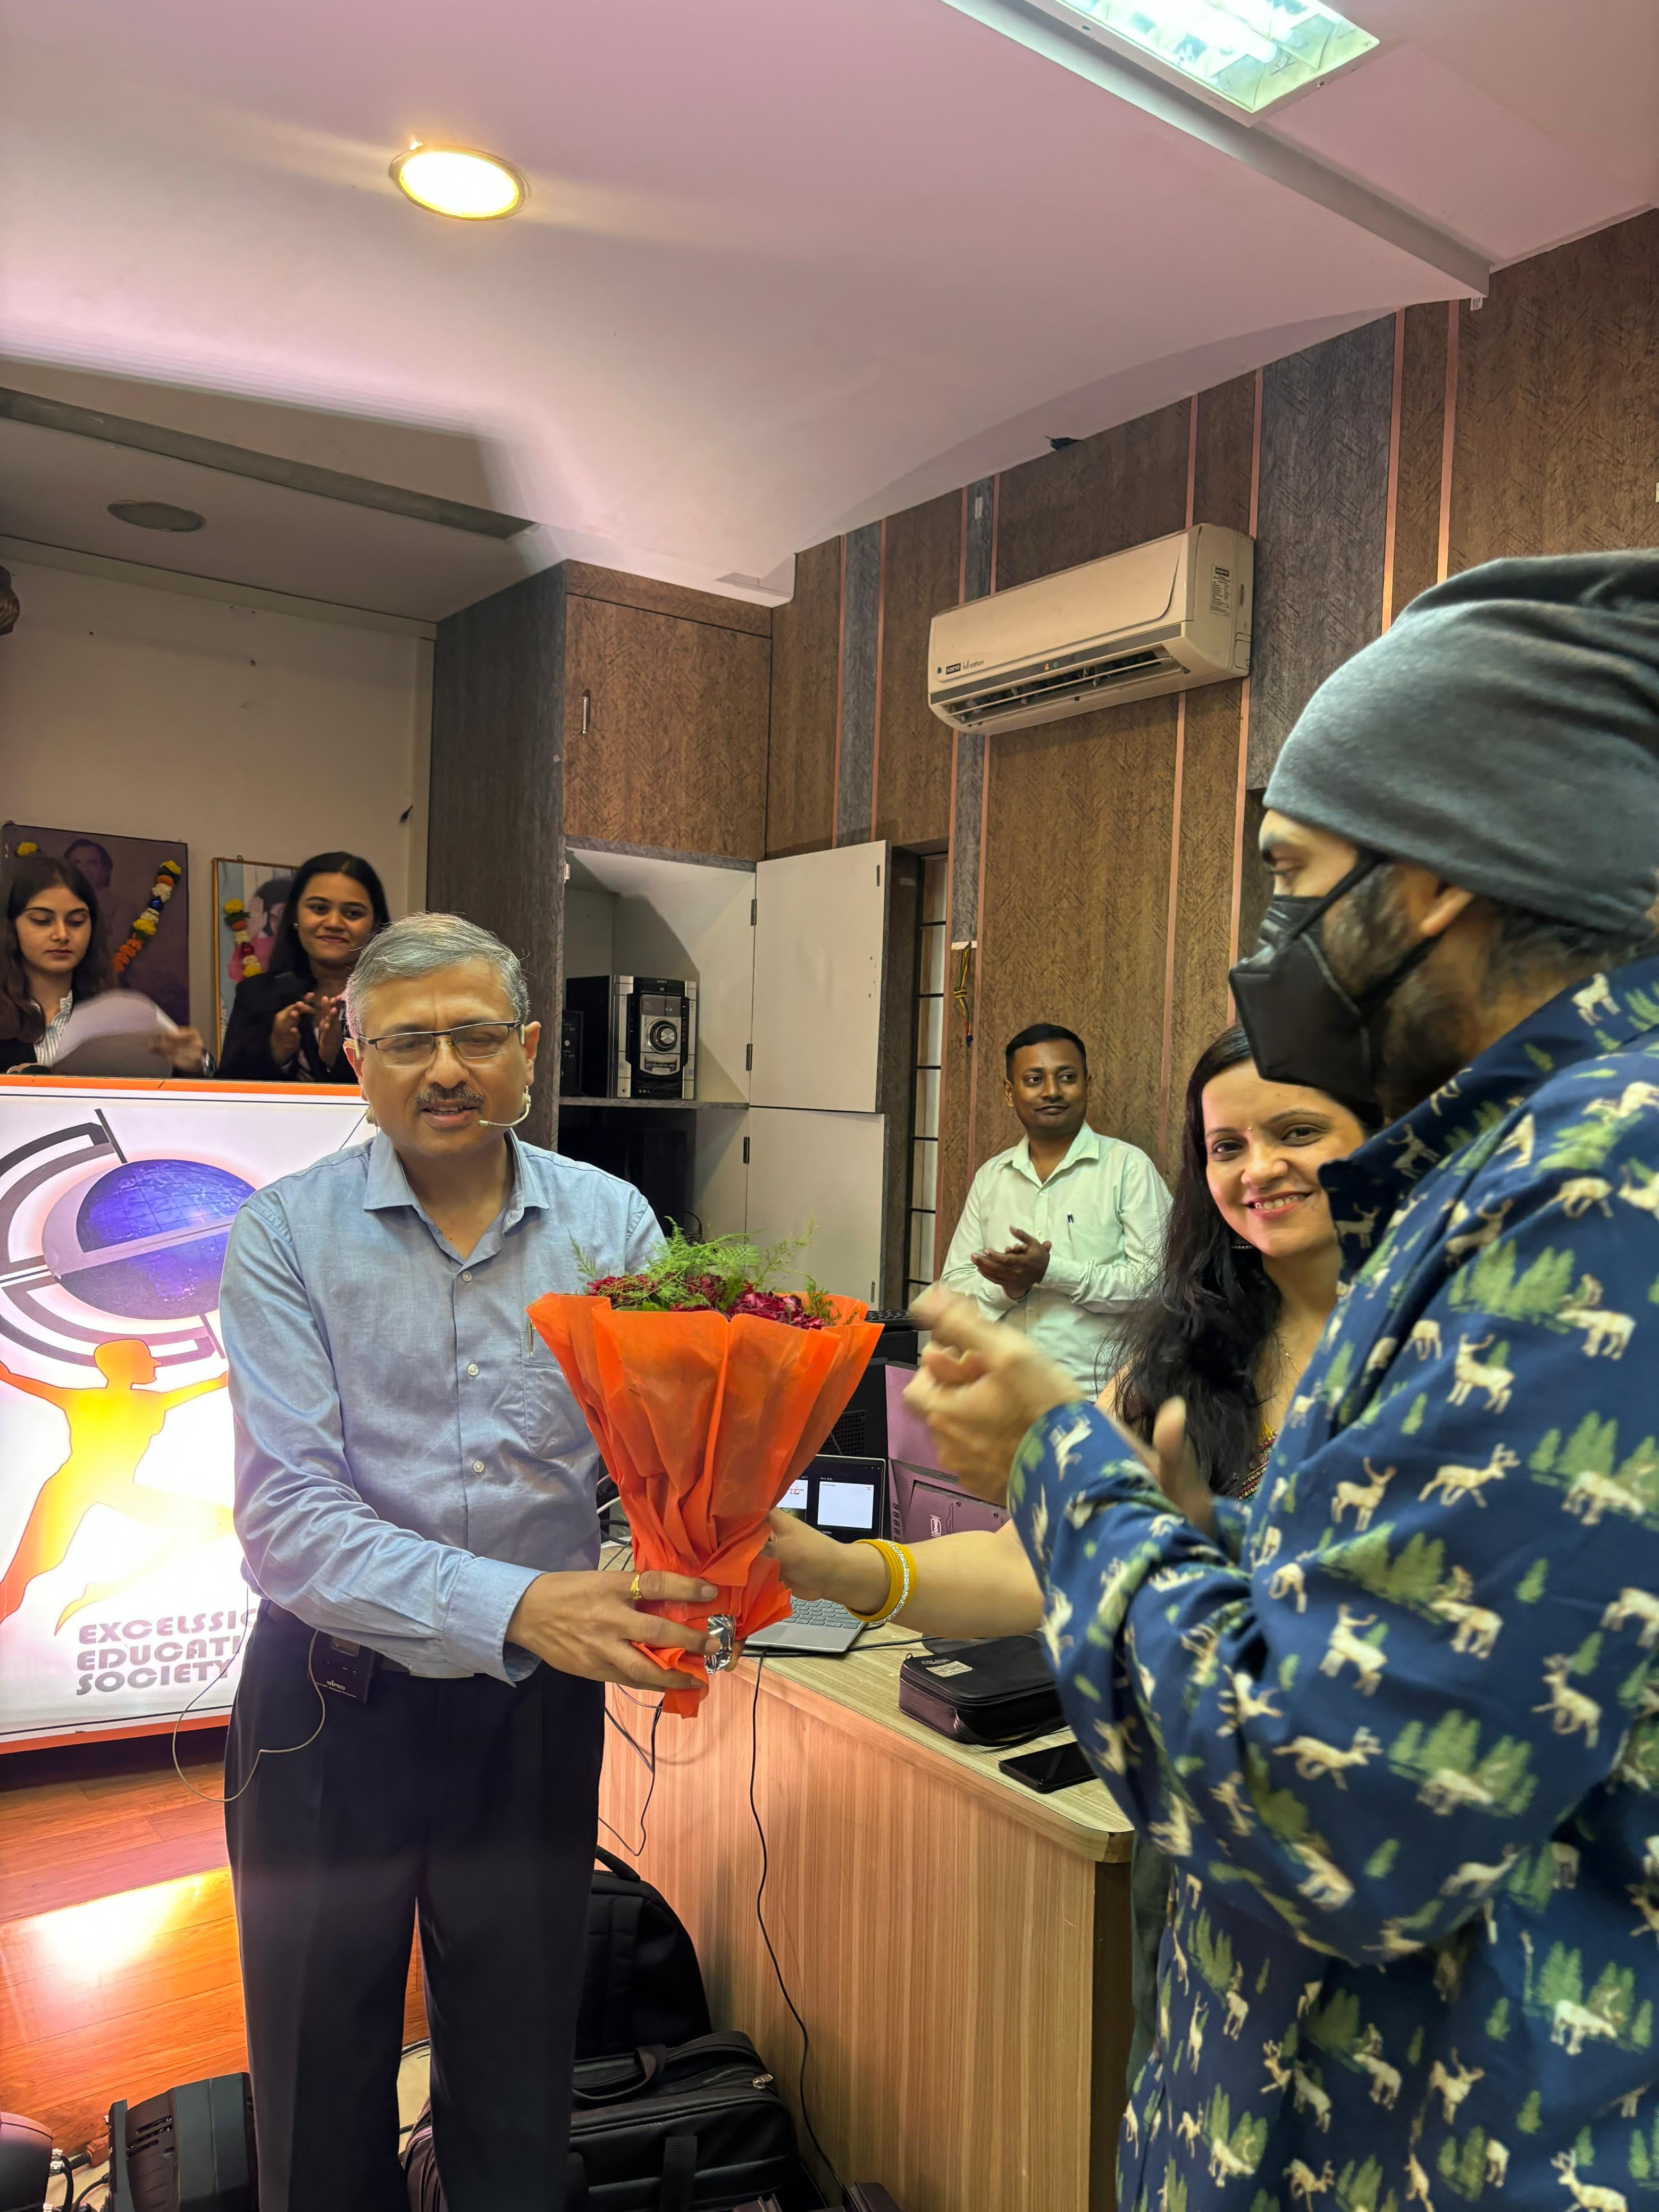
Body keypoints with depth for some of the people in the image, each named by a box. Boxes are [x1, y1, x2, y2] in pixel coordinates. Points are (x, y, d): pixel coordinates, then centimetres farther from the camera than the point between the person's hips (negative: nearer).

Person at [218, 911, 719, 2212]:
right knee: (320, 2105, 18)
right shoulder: (288, 1235, -10)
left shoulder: (610, 1224, -4)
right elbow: (287, 1518, -19)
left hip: (536, 1707, 1)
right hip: (333, 1704, -1)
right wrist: (514, 1605, -32)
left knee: (519, 2094, 18)